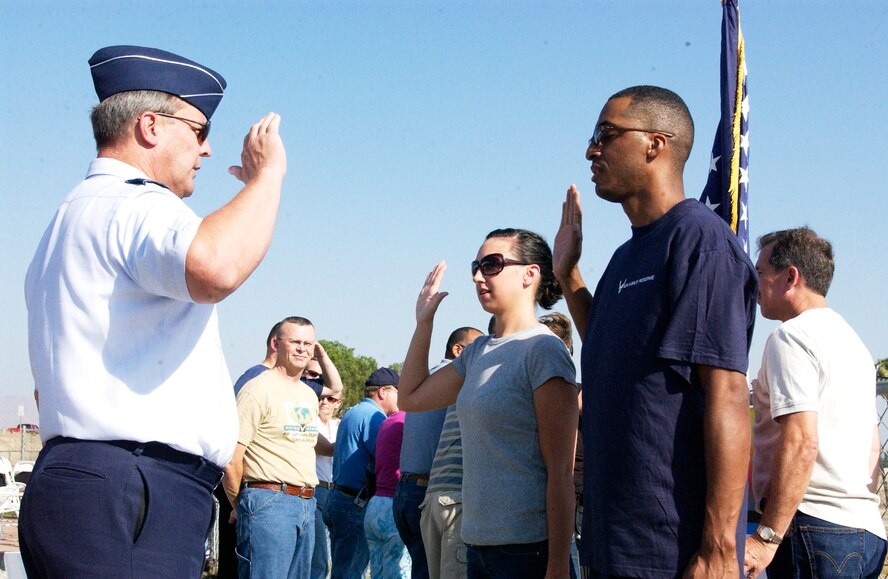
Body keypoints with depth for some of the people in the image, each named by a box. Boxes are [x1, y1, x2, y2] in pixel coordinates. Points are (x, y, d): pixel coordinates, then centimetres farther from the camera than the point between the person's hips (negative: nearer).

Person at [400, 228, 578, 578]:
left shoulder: (543, 349, -11)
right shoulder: (479, 352, 12)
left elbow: (560, 471, -14)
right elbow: (411, 397, 23)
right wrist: (423, 322, 16)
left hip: (529, 548, -8)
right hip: (478, 544, 8)